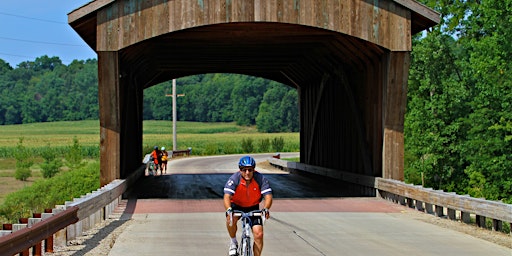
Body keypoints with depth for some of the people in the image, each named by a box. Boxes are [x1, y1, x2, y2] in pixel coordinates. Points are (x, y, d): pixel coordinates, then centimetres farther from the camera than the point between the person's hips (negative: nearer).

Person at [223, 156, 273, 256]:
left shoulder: (260, 179, -22)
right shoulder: (234, 179, -25)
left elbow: (268, 196, -26)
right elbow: (227, 196, -33)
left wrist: (265, 209, -47)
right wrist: (229, 209, -53)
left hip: (253, 207, 1)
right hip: (236, 205, -1)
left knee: (259, 234, -12)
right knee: (231, 218, -33)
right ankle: (233, 242, -7)